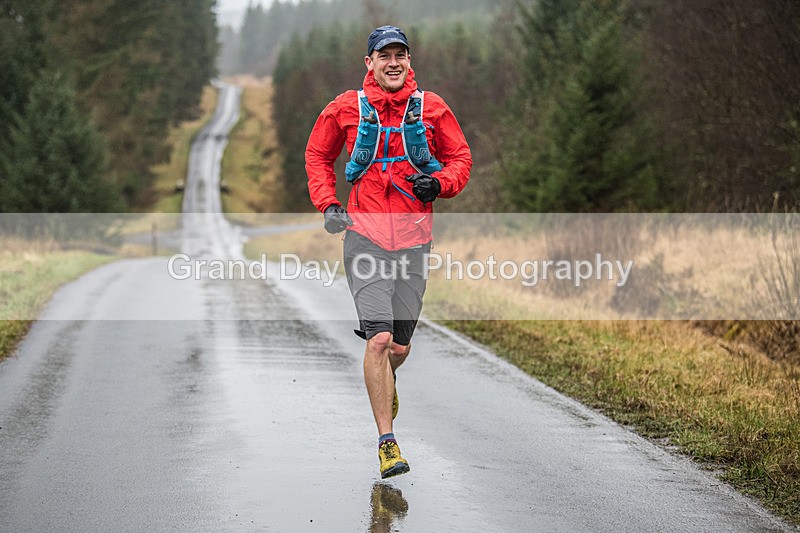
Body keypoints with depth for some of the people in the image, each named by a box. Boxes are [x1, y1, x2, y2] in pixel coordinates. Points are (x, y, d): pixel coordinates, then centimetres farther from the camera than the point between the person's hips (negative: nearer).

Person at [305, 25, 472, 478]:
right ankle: (387, 442, -6)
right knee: (380, 339, -14)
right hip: (365, 233, -2)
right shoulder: (345, 108, 2)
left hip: (414, 236, 2)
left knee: (400, 346, 9)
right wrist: (327, 204, 2)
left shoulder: (432, 108, 4)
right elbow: (317, 156, 15)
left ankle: (386, 383, 46)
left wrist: (438, 183, -8)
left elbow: (461, 158, 12)